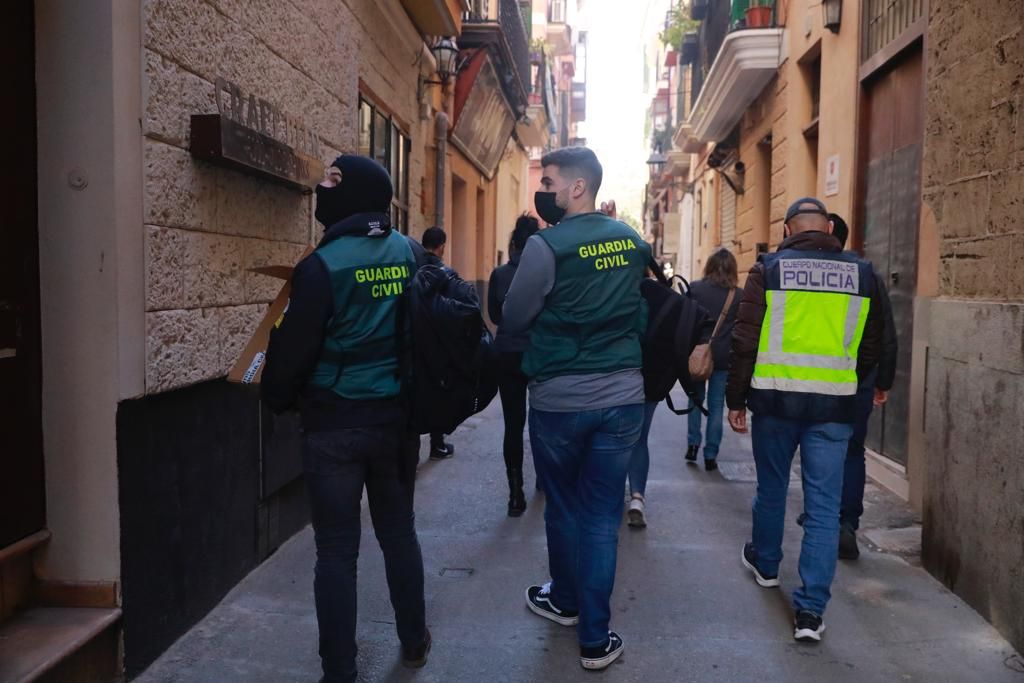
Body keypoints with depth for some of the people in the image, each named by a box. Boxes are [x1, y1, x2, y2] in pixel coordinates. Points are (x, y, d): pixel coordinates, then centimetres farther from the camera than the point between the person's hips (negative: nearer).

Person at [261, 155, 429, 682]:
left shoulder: (323, 264, -14)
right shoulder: (410, 253, 1)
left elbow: (294, 346, -9)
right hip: (395, 416, 5)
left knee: (337, 549, 6)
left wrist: (277, 397, 8)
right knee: (398, 531, 19)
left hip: (334, 422, -5)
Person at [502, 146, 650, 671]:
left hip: (560, 397, -3)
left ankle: (566, 601, 38)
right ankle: (595, 638, 14)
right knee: (602, 514, 9)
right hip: (623, 394, 4)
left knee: (563, 507, 17)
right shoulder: (633, 242, 5)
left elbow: (512, 321, -5)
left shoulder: (547, 245, -13)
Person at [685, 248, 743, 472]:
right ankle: (710, 455, 9)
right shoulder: (738, 295, -2)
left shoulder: (695, 289, -2)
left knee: (695, 399, 19)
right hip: (724, 358, 0)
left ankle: (693, 444, 13)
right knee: (716, 405, 7)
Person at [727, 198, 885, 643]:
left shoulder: (769, 268, -3)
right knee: (824, 504, 4)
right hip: (834, 405, 1)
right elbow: (872, 348, 10)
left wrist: (736, 398, 4)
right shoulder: (861, 273, 3)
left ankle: (765, 564, 41)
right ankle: (811, 610, 4)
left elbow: (745, 341, -5)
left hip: (775, 398, 0)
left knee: (771, 488, 19)